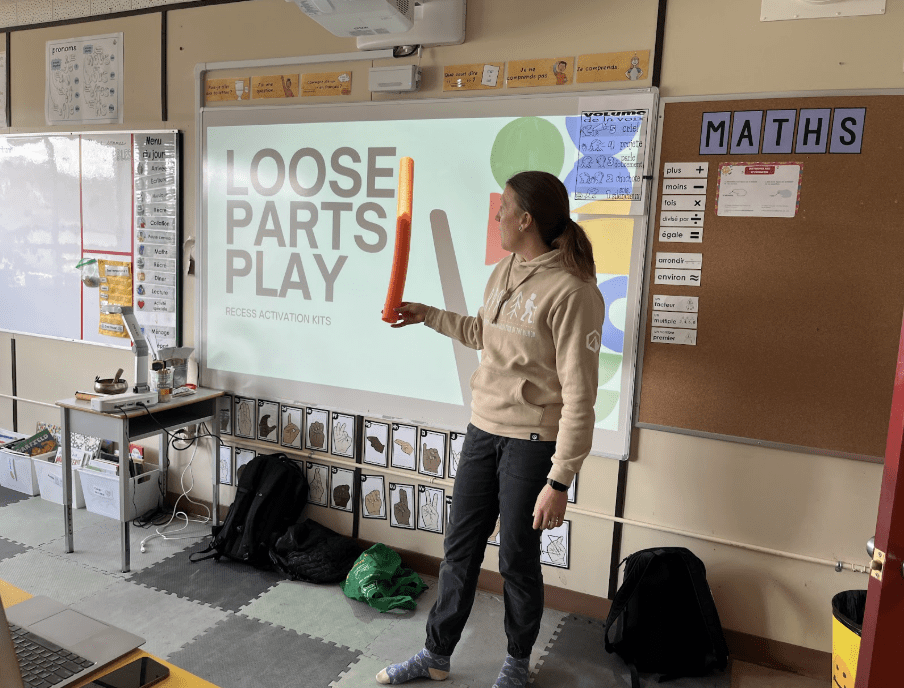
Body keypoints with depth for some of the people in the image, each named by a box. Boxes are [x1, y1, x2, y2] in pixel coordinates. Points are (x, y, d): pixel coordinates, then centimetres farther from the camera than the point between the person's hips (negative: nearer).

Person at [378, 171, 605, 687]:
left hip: (533, 442, -7)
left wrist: (559, 482, -21)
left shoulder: (572, 292, -20)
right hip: (484, 429, 7)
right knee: (461, 549, 17)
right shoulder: (505, 273, 6)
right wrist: (426, 314, 25)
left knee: (518, 560, 10)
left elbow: (579, 397, -21)